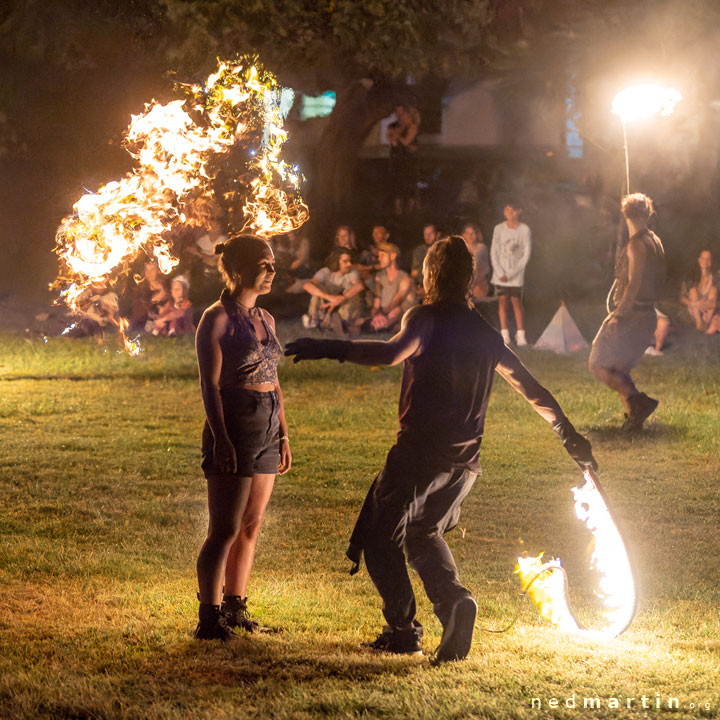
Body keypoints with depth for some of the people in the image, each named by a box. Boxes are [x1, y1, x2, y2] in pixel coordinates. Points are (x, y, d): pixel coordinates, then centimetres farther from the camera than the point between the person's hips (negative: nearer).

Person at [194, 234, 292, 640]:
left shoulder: (265, 319, 14)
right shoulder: (218, 318, -9)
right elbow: (210, 384, -13)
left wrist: (283, 435, 15)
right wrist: (221, 439, -19)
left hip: (266, 430, 8)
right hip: (233, 428, -8)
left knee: (251, 527, 10)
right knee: (225, 530, -7)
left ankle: (236, 608, 18)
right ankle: (210, 618, -3)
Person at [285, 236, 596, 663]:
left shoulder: (428, 318, -7)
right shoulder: (486, 334, 12)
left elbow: (392, 353, -29)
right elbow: (532, 389, 18)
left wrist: (330, 349, -29)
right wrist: (570, 435, 27)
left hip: (421, 451, -6)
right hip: (466, 460, 6)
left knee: (380, 537, 8)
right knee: (424, 534, 25)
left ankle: (404, 629, 1)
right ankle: (454, 599, 0)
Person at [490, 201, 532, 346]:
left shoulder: (524, 229, -2)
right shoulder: (499, 228, 4)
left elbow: (526, 254, -2)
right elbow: (494, 252, 4)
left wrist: (512, 273, -9)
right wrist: (500, 272, -7)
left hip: (516, 273, -2)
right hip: (500, 271, 2)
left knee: (516, 301, -6)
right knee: (502, 301, -1)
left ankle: (521, 335, -1)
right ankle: (504, 335, 4)